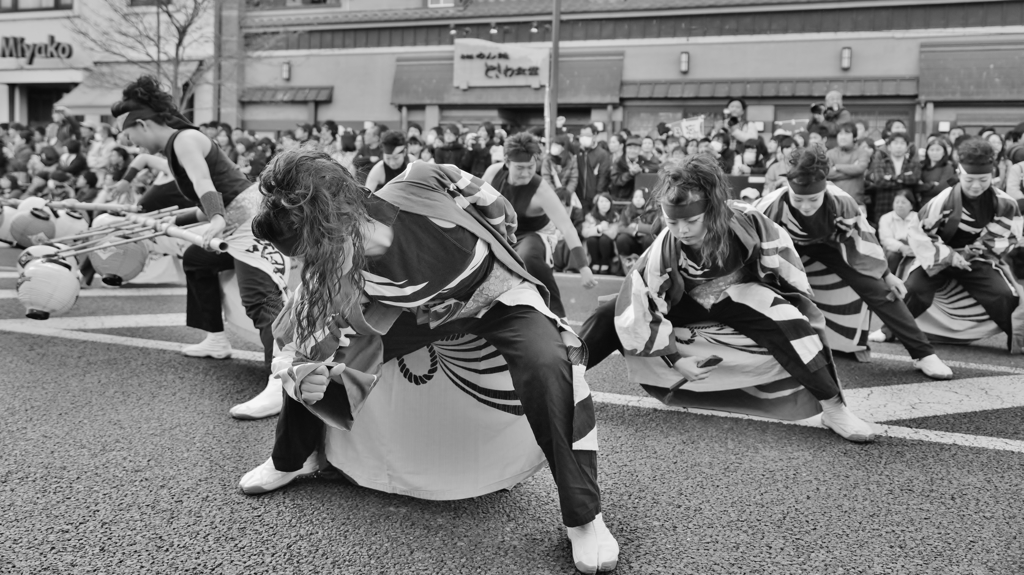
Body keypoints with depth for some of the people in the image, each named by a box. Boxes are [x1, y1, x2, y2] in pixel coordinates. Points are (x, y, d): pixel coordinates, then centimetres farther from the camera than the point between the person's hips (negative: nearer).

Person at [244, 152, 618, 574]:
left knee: (546, 366, -33)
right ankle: (292, 460, 27)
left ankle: (583, 518, -17)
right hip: (419, 311, 3)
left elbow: (497, 211, -14)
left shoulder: (416, 190, -34)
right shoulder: (333, 277, -24)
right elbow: (297, 339, -11)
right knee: (313, 365, -6)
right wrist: (302, 375, -32)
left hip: (497, 292, -3)